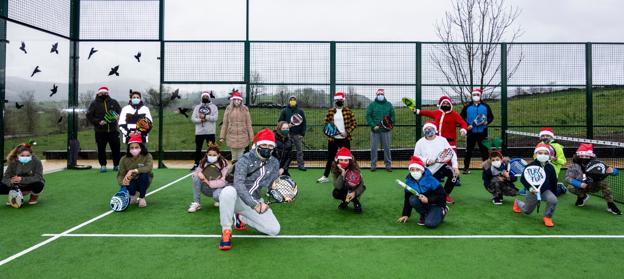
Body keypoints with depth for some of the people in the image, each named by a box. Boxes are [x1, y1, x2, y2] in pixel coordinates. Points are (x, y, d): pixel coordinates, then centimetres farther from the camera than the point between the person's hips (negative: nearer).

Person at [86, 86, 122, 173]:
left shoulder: (113, 102, 8)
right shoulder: (94, 103, 2)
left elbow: (120, 111, 12)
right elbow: (89, 116, 0)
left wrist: (118, 116, -11)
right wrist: (98, 122, -13)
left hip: (113, 130, 1)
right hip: (100, 131, -1)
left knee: (116, 148, 3)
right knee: (101, 149, 3)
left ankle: (116, 165, 16)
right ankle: (103, 165, 15)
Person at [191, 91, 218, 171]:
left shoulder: (213, 107, 4)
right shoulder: (197, 107, 12)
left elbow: (215, 117, -10)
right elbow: (193, 118, 1)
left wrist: (205, 116, -14)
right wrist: (201, 120, -15)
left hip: (210, 132, -2)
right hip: (199, 132, 3)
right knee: (198, 149, 10)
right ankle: (196, 164, 20)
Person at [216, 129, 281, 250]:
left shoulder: (274, 163, 3)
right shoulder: (245, 160, -14)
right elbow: (238, 185, -26)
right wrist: (255, 205, -35)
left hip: (255, 201, 5)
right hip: (237, 199, -5)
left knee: (274, 229, -8)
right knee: (228, 191, -40)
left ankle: (241, 218, 15)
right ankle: (226, 231, -19)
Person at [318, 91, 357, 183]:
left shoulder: (348, 111, 1)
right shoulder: (330, 112, 5)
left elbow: (354, 123, 0)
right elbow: (326, 123, 9)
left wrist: (348, 132, -11)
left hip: (345, 139, -1)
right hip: (333, 139, 1)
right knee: (330, 157, 7)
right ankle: (325, 176, 14)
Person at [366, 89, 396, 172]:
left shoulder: (389, 104, 8)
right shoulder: (372, 104, 3)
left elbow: (393, 116, 10)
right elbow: (368, 116, -2)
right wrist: (373, 125, -12)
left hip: (386, 130, 1)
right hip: (375, 130, -1)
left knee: (387, 148, 5)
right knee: (373, 148, 2)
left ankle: (388, 165, 14)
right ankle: (373, 165, 11)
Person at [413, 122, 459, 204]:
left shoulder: (442, 140, 0)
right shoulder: (420, 143, -1)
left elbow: (452, 153, -4)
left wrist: (455, 166, -17)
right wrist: (426, 161, -16)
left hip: (442, 166, 1)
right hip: (428, 172, -1)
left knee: (453, 172, -30)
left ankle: (446, 194, -6)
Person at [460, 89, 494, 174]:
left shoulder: (485, 106, 6)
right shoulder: (467, 107, 4)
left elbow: (491, 117, 10)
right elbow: (461, 117, 5)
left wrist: (487, 122, -9)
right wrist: (466, 125, -8)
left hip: (482, 132, 1)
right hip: (471, 132, 0)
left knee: (484, 150, 6)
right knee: (469, 150, 3)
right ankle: (466, 168, 10)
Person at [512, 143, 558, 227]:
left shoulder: (550, 167, -5)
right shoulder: (531, 166, -15)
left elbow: (554, 181, 7)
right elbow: (522, 179, -13)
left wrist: (553, 193, 8)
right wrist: (529, 188, -25)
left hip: (545, 190, 2)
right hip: (532, 191, -2)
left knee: (553, 200, -30)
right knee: (527, 211, 14)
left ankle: (547, 217, -6)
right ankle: (517, 202, 49)